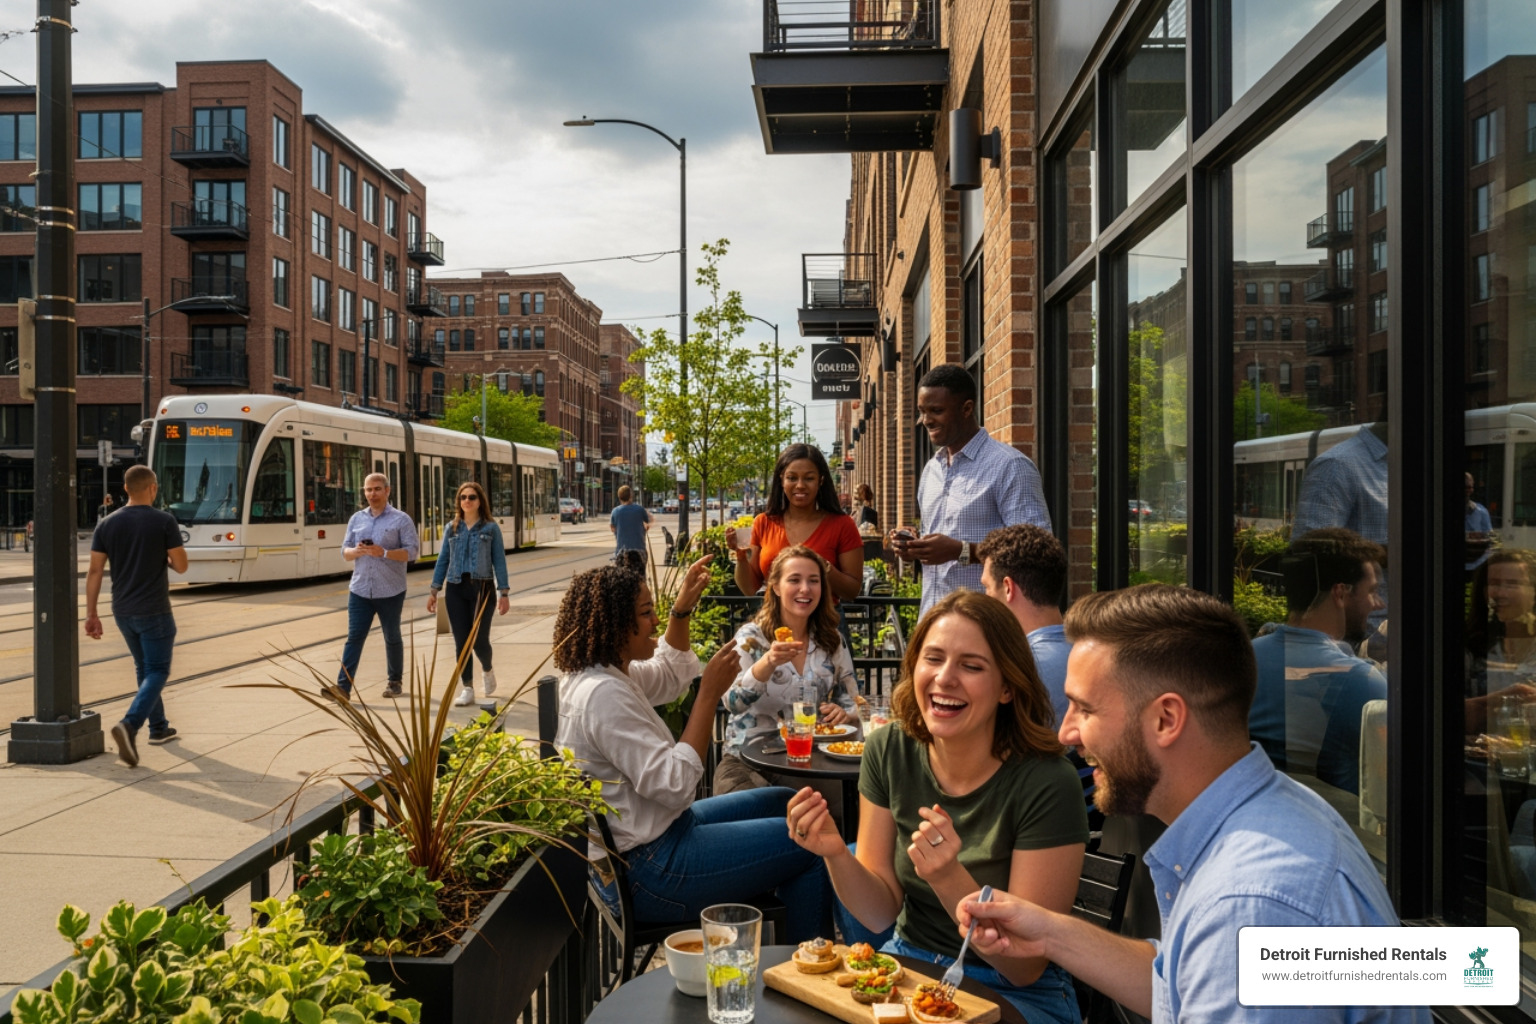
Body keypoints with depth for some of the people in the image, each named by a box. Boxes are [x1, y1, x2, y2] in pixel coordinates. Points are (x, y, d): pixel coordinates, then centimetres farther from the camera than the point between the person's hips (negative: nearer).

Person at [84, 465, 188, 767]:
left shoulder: (107, 524, 1)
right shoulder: (165, 521, -11)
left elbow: (94, 571, -1)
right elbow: (181, 566, -9)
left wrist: (91, 614, 2)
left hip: (123, 612, 5)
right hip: (154, 611, -5)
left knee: (145, 667, 20)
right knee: (157, 672, 0)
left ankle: (159, 727, 29)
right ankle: (129, 725, -22)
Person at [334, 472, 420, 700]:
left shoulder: (401, 519, -3)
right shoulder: (356, 519, 10)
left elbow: (412, 551, -10)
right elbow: (345, 552, 10)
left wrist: (384, 553, -22)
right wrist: (356, 551, -13)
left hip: (390, 592, -3)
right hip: (359, 590, 3)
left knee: (392, 638, 10)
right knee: (354, 638, -4)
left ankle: (395, 682, 25)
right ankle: (343, 687, -8)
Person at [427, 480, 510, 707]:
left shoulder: (491, 528, 0)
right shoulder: (452, 528, 8)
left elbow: (499, 561, -2)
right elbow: (443, 560, 10)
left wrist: (503, 593, -7)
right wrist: (434, 590, 5)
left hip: (482, 588, -3)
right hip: (456, 589, 3)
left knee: (479, 639, -5)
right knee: (461, 641, 2)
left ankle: (487, 670, 28)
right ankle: (467, 689, 10)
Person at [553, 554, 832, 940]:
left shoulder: (611, 673, 5)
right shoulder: (603, 694, -26)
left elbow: (670, 676, 26)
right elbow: (676, 785, -28)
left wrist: (683, 608, 13)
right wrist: (709, 693, -24)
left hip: (665, 826, 11)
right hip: (651, 871, -11)